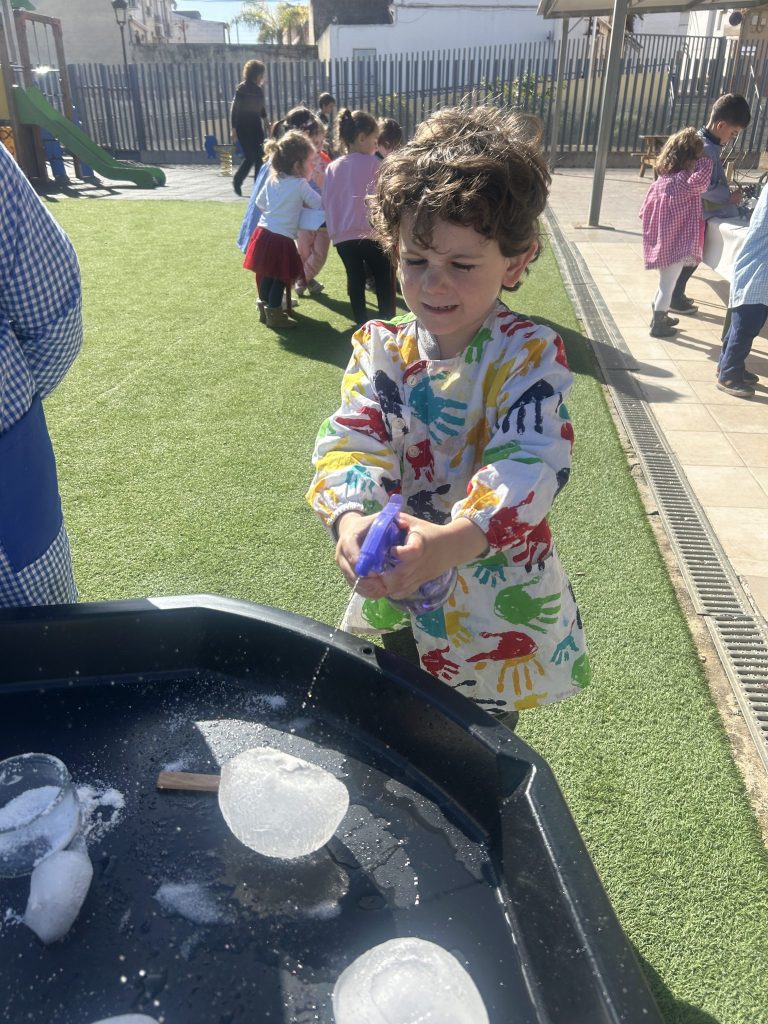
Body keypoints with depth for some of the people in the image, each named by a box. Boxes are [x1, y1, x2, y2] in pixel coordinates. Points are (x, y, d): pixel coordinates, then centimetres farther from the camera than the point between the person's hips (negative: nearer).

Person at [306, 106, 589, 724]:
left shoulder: (530, 354, -14)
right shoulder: (381, 348, -4)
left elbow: (532, 464, -26)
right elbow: (352, 440, -14)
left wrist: (453, 540, -44)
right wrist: (349, 518, -36)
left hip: (494, 609, -2)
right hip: (393, 598, 3)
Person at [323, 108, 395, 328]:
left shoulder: (332, 167, 7)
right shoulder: (373, 164, -7)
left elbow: (327, 202, 8)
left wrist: (333, 230, 16)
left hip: (342, 236, 4)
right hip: (372, 233, -4)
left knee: (355, 280, 12)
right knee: (384, 280, 8)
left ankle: (361, 323, 16)